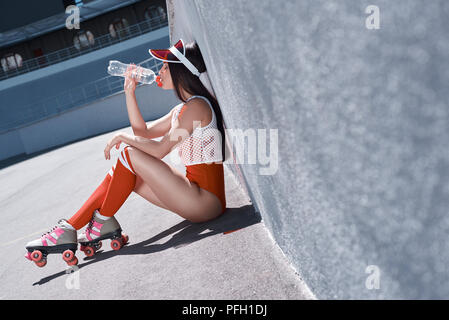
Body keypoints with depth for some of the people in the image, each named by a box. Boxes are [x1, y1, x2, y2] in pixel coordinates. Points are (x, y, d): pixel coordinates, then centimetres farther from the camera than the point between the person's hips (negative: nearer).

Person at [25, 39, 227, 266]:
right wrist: (129, 92, 13)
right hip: (196, 192, 10)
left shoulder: (197, 106, -14)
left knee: (130, 155, -13)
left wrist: (123, 136, -5)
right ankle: (68, 230, 4)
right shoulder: (184, 108, 17)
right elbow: (143, 131, 21)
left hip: (206, 202, -10)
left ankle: (103, 222, 2)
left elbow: (160, 150, -19)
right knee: (123, 172, 5)